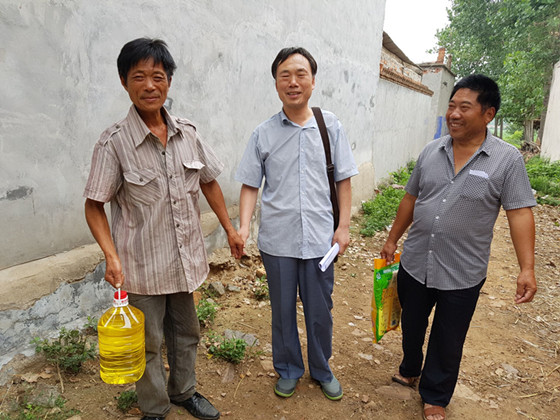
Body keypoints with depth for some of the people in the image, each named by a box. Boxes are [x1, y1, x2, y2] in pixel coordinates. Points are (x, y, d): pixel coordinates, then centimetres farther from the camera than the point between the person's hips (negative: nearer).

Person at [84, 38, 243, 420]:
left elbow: (209, 181, 10)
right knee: (149, 342, 13)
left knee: (186, 333, 21)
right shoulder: (115, 143, -13)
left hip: (185, 257, 4)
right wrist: (111, 255, -21)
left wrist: (230, 228, 12)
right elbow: (94, 205, -9)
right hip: (143, 264, -4)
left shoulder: (188, 134, -1)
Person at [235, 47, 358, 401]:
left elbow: (343, 180, 4)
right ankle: (289, 370, 39)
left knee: (320, 311, 14)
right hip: (277, 239, 0)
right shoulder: (263, 134, 0)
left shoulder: (330, 126, 2)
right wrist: (244, 227, -10)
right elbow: (250, 185, 2)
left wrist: (344, 226, 0)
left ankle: (322, 370, 39)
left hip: (320, 238, 0)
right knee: (283, 311, 15)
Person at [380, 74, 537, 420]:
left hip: (462, 274, -3)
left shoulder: (507, 159, -9)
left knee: (448, 342, 14)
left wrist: (527, 268, -18)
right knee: (411, 327, 22)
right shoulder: (431, 151, 2)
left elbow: (520, 213, -11)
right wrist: (392, 240, 13)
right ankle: (409, 372, 49)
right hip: (414, 264, 4)